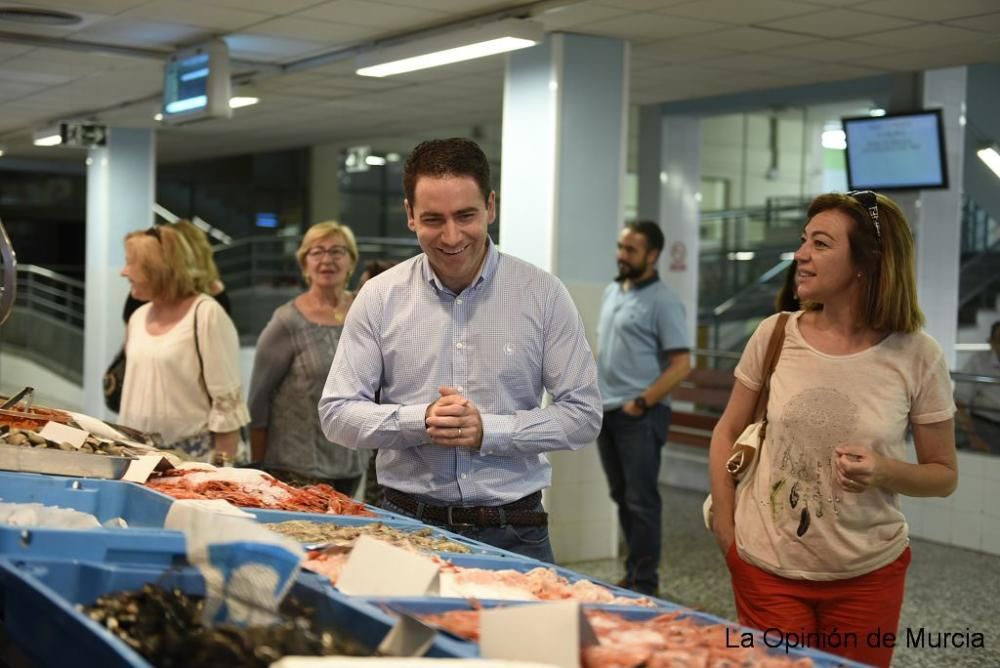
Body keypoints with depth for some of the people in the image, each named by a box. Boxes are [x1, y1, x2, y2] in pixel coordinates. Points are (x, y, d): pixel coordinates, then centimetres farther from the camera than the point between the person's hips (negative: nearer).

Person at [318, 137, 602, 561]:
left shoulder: (543, 294, -3)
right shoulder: (379, 298, -1)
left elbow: (583, 415, -3)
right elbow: (336, 414, 0)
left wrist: (489, 430, -15)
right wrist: (420, 421, -16)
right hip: (407, 525, 1)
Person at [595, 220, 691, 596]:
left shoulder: (663, 302, -10)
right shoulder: (611, 292, 14)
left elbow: (681, 365, -14)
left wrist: (641, 403, -17)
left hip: (640, 415, -8)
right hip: (607, 411, 8)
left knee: (641, 501, -4)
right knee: (621, 496, 13)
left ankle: (644, 584, 3)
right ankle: (633, 574, 24)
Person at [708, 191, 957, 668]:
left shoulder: (916, 355, -10)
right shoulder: (775, 336, -6)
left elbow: (944, 474, 0)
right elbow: (728, 433, 7)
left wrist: (887, 472, -20)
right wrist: (725, 531, 2)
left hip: (867, 574, 0)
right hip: (767, 568, 1)